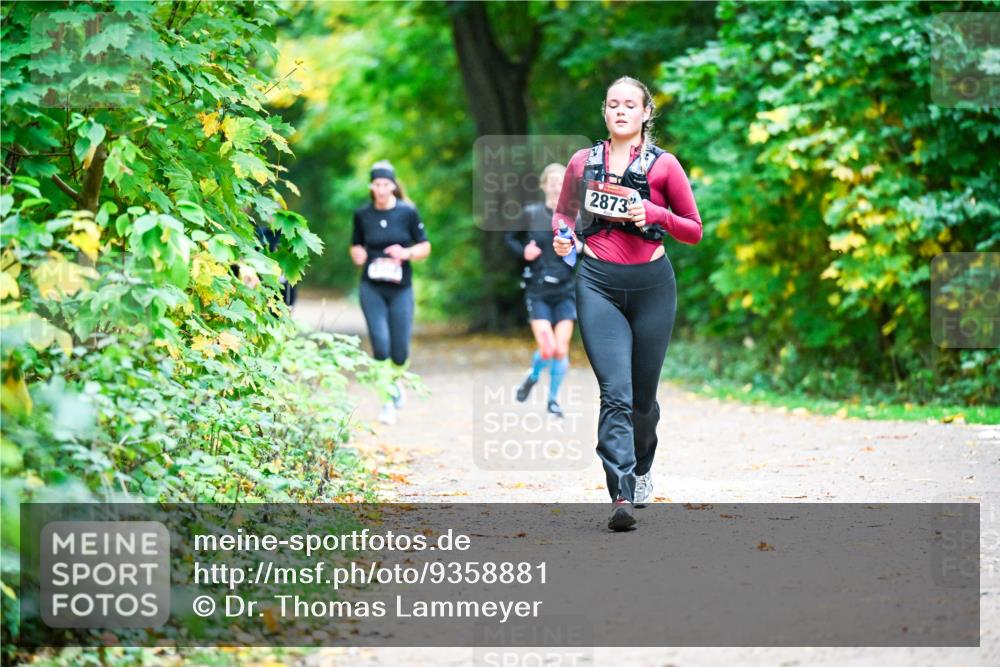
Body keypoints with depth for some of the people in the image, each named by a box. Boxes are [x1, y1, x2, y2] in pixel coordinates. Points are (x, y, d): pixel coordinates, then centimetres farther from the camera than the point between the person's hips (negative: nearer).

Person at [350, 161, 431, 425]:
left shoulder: (408, 212, -2)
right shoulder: (362, 215, 2)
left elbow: (425, 247, 3)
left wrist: (406, 253, -16)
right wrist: (357, 255, -8)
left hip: (400, 288, 0)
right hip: (372, 288, 0)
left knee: (400, 351, 0)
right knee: (380, 345, -12)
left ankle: (396, 381, 34)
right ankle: (388, 401, 3)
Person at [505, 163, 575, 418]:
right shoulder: (531, 214, -2)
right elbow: (510, 237, 13)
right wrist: (523, 251, -6)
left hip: (566, 292, 1)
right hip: (538, 292, -1)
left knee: (562, 349, -4)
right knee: (548, 348, -12)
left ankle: (553, 398, 16)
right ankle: (533, 377, 21)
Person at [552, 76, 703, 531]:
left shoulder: (663, 166, 1)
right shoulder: (583, 163, 6)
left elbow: (694, 230, 5)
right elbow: (563, 211, 22)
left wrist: (653, 214, -13)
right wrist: (562, 235, -1)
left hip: (651, 285, 0)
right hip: (598, 283, 0)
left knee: (643, 395, 11)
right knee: (615, 392, -15)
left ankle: (641, 468, 42)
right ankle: (621, 497, -22)